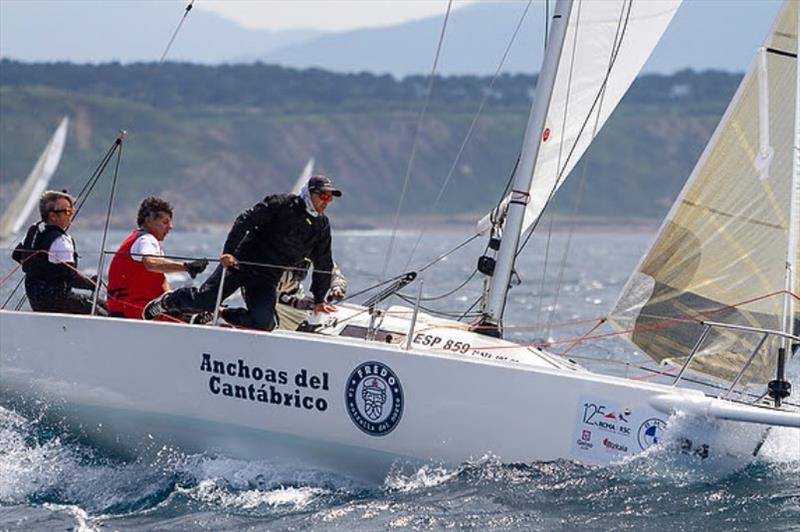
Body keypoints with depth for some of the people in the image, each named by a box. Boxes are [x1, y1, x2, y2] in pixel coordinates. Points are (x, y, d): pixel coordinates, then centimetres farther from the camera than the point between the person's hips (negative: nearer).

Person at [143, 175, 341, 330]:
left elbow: (323, 265, 19)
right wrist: (229, 252, -23)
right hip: (241, 262, -5)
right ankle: (167, 302, 19)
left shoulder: (322, 226, 8)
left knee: (263, 323, -16)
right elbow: (245, 221, -14)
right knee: (204, 300, -13)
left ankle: (220, 315, 10)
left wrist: (319, 300, 19)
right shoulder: (282, 204, -9)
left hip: (267, 279, 5)